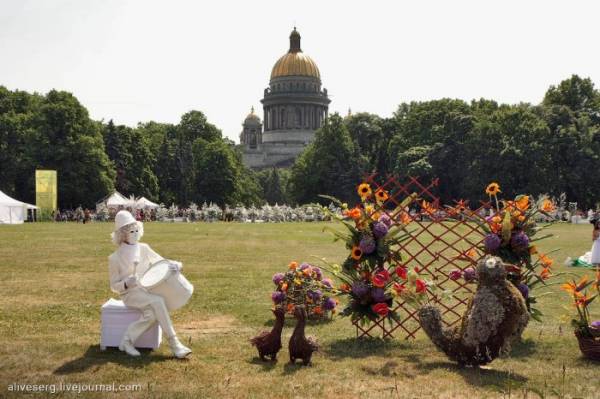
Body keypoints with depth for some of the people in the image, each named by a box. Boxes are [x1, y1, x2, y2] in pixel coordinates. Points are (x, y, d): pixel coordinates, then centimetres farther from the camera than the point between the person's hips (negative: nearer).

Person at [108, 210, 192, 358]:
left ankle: (127, 341, -11)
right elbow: (114, 286, -1)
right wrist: (127, 284, -23)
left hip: (147, 291, 4)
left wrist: (175, 265, -16)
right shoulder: (115, 258, -6)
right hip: (130, 294, -4)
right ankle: (174, 344, -28)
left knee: (152, 315, -30)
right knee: (157, 301, -31)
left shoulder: (144, 248, 6)